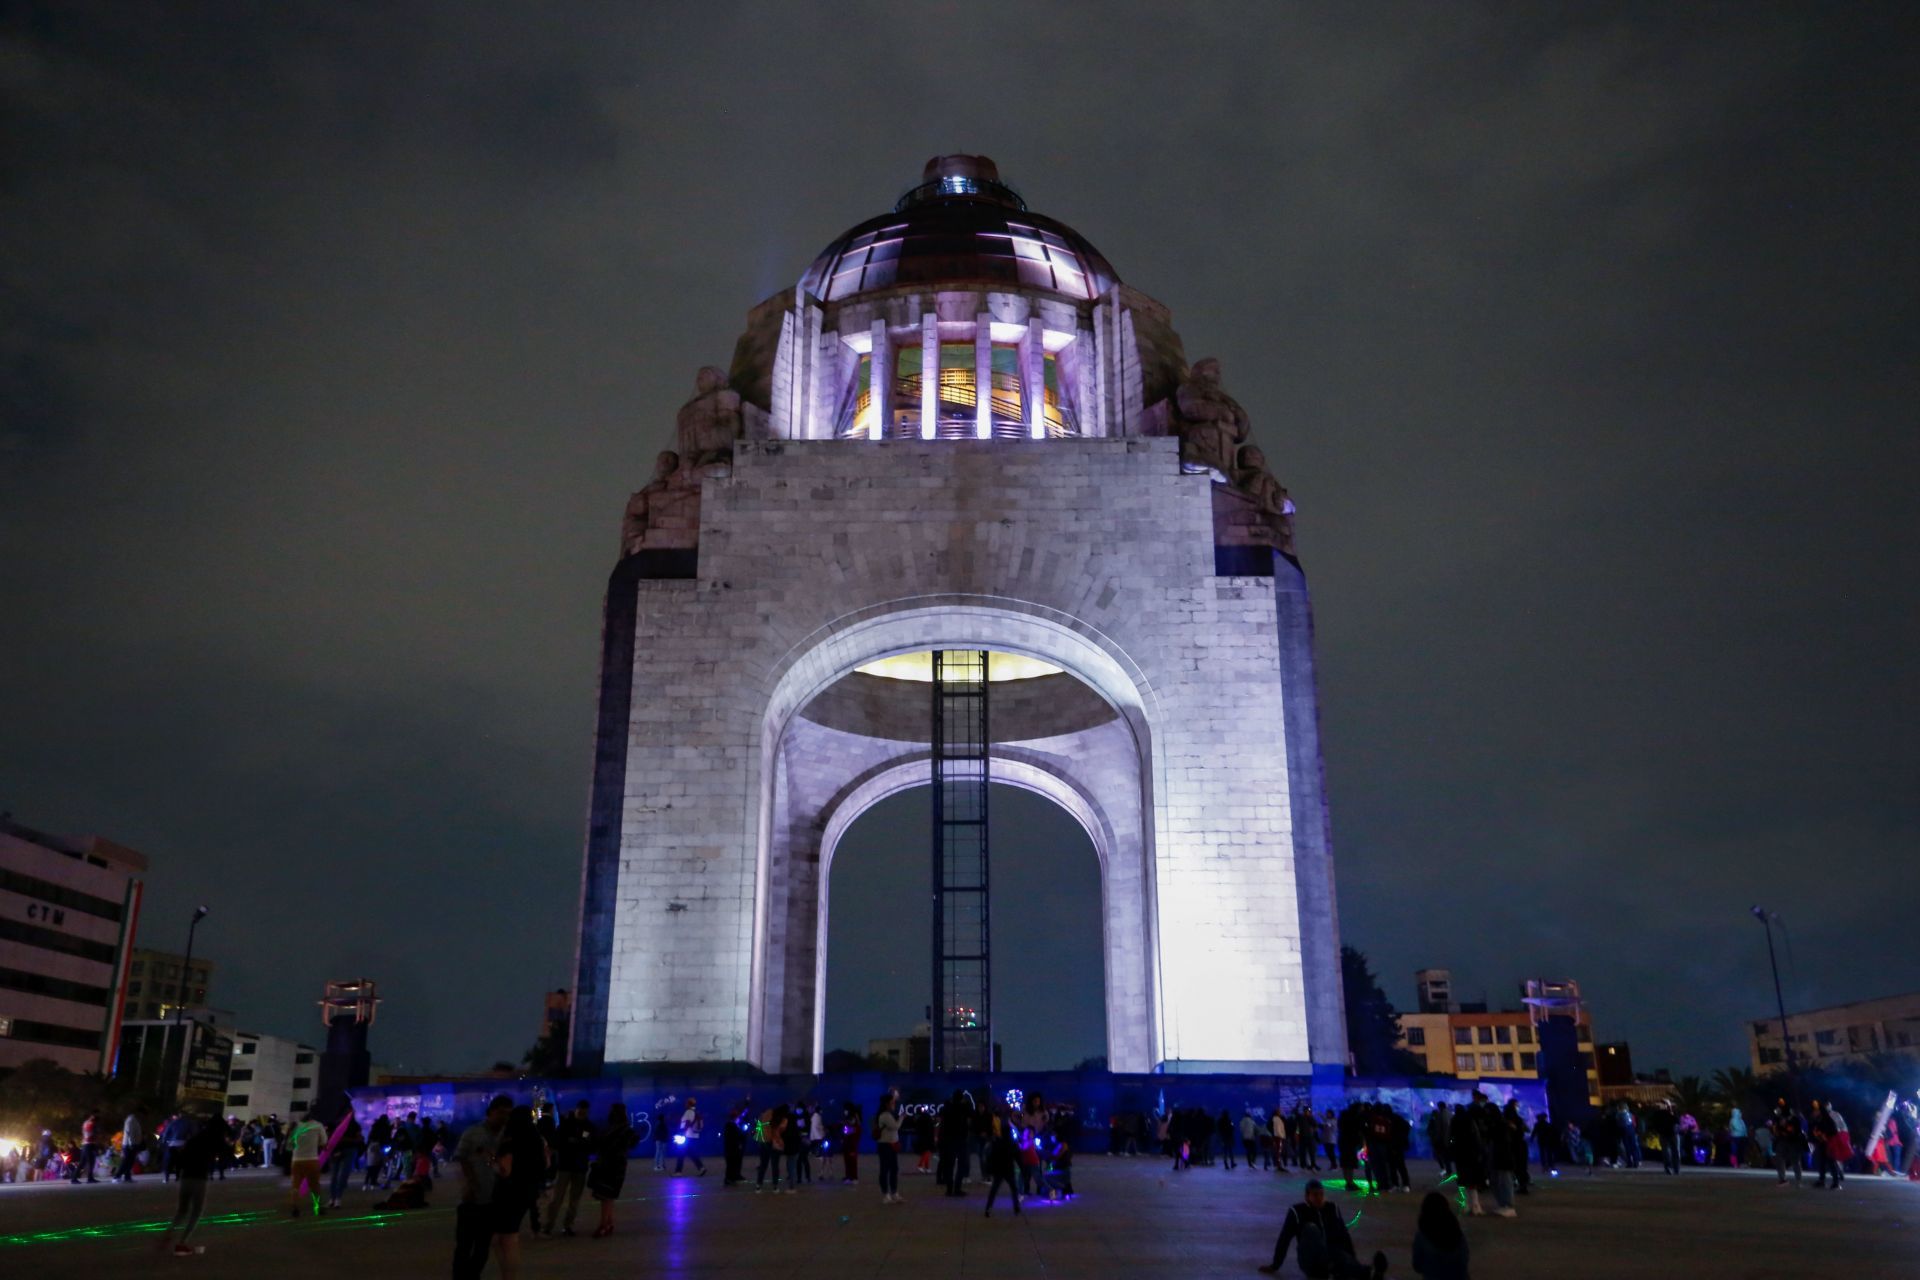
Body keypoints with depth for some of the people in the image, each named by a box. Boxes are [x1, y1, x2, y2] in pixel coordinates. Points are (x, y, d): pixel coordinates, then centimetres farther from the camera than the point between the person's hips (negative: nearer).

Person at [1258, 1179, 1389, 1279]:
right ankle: (1331, 1269, -51)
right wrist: (1275, 1265, 5)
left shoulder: (1332, 1208, 10)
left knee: (1346, 1261, -35)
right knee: (1311, 1229, -31)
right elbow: (1284, 1240, 2)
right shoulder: (1297, 1211, -1)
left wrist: (1353, 1262, 14)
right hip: (1311, 1261, -2)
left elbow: (1344, 1235, 16)